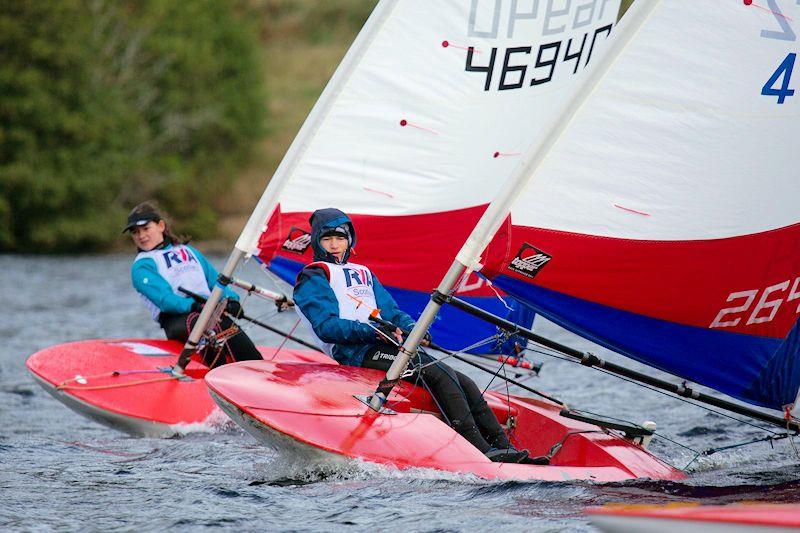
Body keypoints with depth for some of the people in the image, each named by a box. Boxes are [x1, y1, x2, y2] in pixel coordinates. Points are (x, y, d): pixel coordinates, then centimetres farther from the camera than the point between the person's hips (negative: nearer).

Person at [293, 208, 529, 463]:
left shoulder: (363, 273, 30)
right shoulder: (313, 277, 6)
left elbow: (390, 311, 22)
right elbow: (326, 327, -9)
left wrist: (412, 329, -1)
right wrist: (375, 332, -20)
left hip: (389, 345, 8)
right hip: (358, 353, -8)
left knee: (465, 385, -8)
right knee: (439, 373, -26)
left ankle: (504, 449, -13)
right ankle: (481, 451, -33)